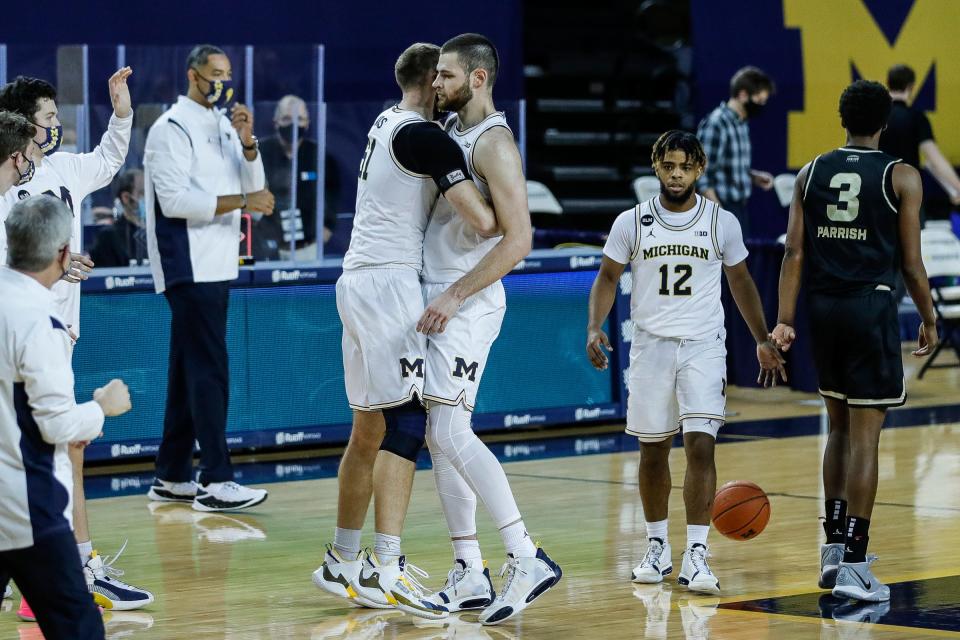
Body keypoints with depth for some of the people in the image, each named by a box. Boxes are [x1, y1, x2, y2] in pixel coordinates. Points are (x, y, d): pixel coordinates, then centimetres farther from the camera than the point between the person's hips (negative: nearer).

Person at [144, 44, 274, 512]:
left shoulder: (223, 126, 14)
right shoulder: (172, 128, -11)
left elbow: (252, 186, 12)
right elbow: (175, 200, -19)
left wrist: (247, 142, -4)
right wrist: (240, 202, -21)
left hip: (216, 265, 9)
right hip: (189, 266, -9)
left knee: (189, 372, 11)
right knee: (210, 371, -12)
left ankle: (172, 477, 16)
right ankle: (216, 482, -13)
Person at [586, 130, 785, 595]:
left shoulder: (722, 222, 0)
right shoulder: (631, 223, 0)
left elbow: (740, 282, 11)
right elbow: (607, 278, 6)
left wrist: (763, 341, 11)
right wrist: (594, 327, -10)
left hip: (703, 346, -1)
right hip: (651, 345, 1)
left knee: (701, 445, -14)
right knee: (653, 450, 9)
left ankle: (696, 556, -13)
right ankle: (657, 548, 24)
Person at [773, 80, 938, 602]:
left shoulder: (810, 174, 6)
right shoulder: (901, 178, -4)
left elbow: (794, 253, 1)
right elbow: (911, 263, -4)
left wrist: (784, 320, 0)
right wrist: (928, 320, 8)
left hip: (823, 306, 4)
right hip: (873, 308, -4)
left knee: (839, 427, 19)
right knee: (864, 436, -3)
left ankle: (834, 545, 22)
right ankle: (853, 564, -6)